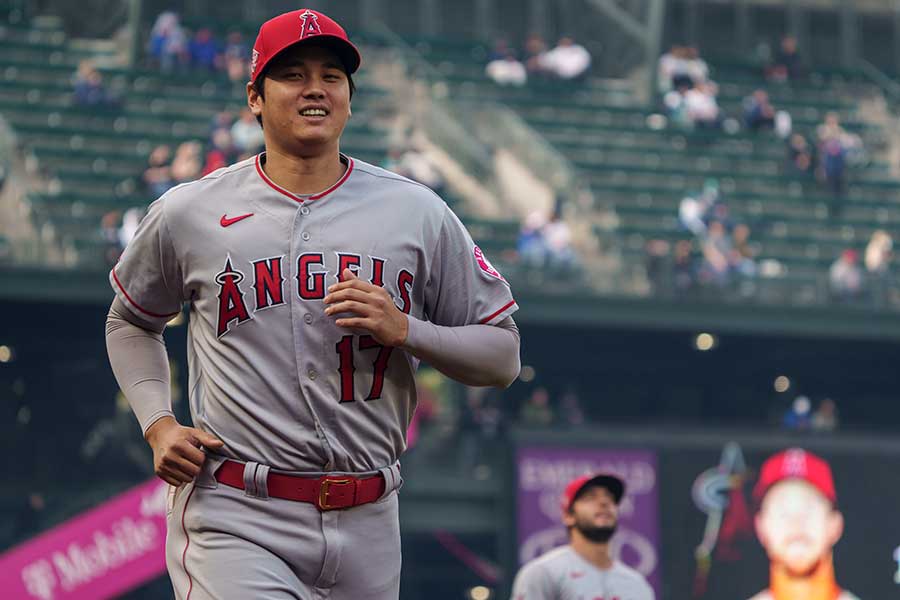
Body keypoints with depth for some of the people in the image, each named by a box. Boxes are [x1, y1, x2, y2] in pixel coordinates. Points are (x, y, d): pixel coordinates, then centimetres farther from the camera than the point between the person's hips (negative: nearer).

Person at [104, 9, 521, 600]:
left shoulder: (419, 214, 5)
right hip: (235, 518, -2)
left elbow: (503, 357, 7)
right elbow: (130, 322, 21)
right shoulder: (188, 213, 4)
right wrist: (158, 425, 4)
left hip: (366, 526, 3)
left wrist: (405, 330, -11)